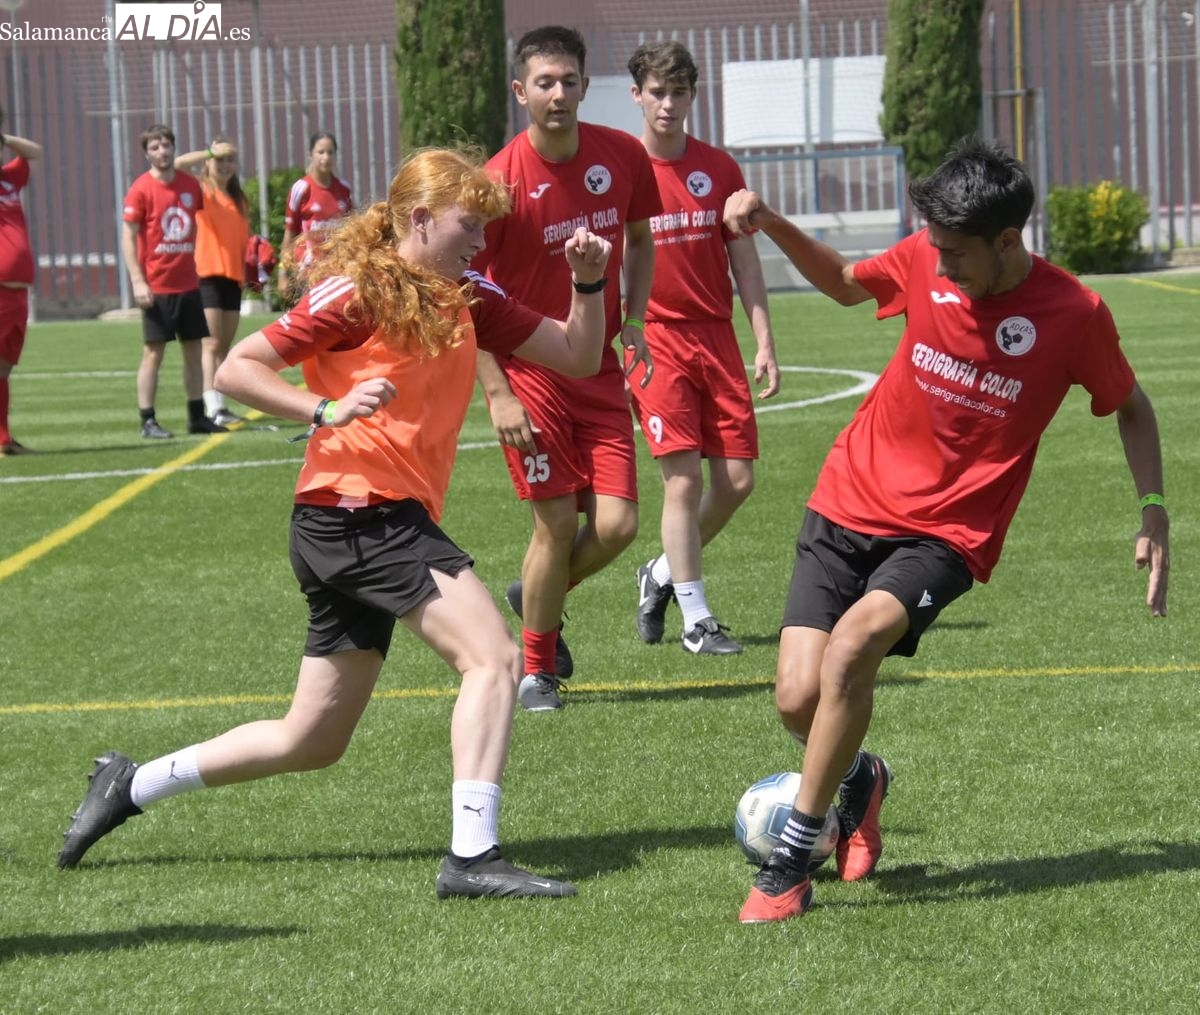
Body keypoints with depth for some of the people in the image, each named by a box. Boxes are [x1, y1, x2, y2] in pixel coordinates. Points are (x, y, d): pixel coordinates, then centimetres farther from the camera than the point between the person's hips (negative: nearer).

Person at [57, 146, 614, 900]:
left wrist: (589, 284, -2)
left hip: (389, 525, 9)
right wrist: (328, 409, -22)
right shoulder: (359, 292, -9)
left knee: (314, 741, 14)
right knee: (494, 657, -20)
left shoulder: (469, 302, 13)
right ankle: (473, 856, -25)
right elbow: (237, 369, -10)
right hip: (358, 516, -9)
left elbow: (578, 356, 15)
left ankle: (132, 784, 26)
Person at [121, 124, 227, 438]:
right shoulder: (141, 189, -8)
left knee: (193, 350, 9)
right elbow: (128, 237, -9)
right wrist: (137, 281, -16)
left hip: (188, 284, 6)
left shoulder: (190, 184, 7)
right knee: (153, 353, -4)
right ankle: (148, 421, 0)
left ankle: (197, 416, 17)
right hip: (157, 287, -5)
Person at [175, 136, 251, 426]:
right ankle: (214, 408, -15)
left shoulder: (238, 199, 18)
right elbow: (179, 164, -18)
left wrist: (248, 270, 10)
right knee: (212, 344, -10)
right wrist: (211, 152, -20)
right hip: (206, 274, -6)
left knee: (225, 346, 7)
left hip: (232, 276, 6)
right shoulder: (201, 190, 0)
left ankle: (220, 406, 10)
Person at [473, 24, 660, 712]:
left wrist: (634, 321, 5)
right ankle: (537, 669, 16)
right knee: (558, 523, -6)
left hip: (599, 369, 4)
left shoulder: (624, 157, -1)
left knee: (618, 524, -4)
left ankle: (537, 599, 27)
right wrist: (497, 394, -15)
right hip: (527, 371, -4)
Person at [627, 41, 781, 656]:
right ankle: (695, 619, -2)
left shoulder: (718, 169, 8)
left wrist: (764, 341, 6)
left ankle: (662, 575, 24)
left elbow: (743, 259, 12)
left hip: (716, 337, 4)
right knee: (683, 478, -11)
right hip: (653, 340, -4)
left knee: (736, 480, 1)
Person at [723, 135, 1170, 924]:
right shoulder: (925, 264, -5)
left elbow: (1132, 410, 6)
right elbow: (845, 283, 17)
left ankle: (793, 860, -18)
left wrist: (1154, 512, -3)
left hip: (946, 533, -3)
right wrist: (772, 226, 2)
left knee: (853, 642, -30)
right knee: (799, 698, -10)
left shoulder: (1074, 314, -12)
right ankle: (858, 780, 28)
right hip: (851, 504, 3)